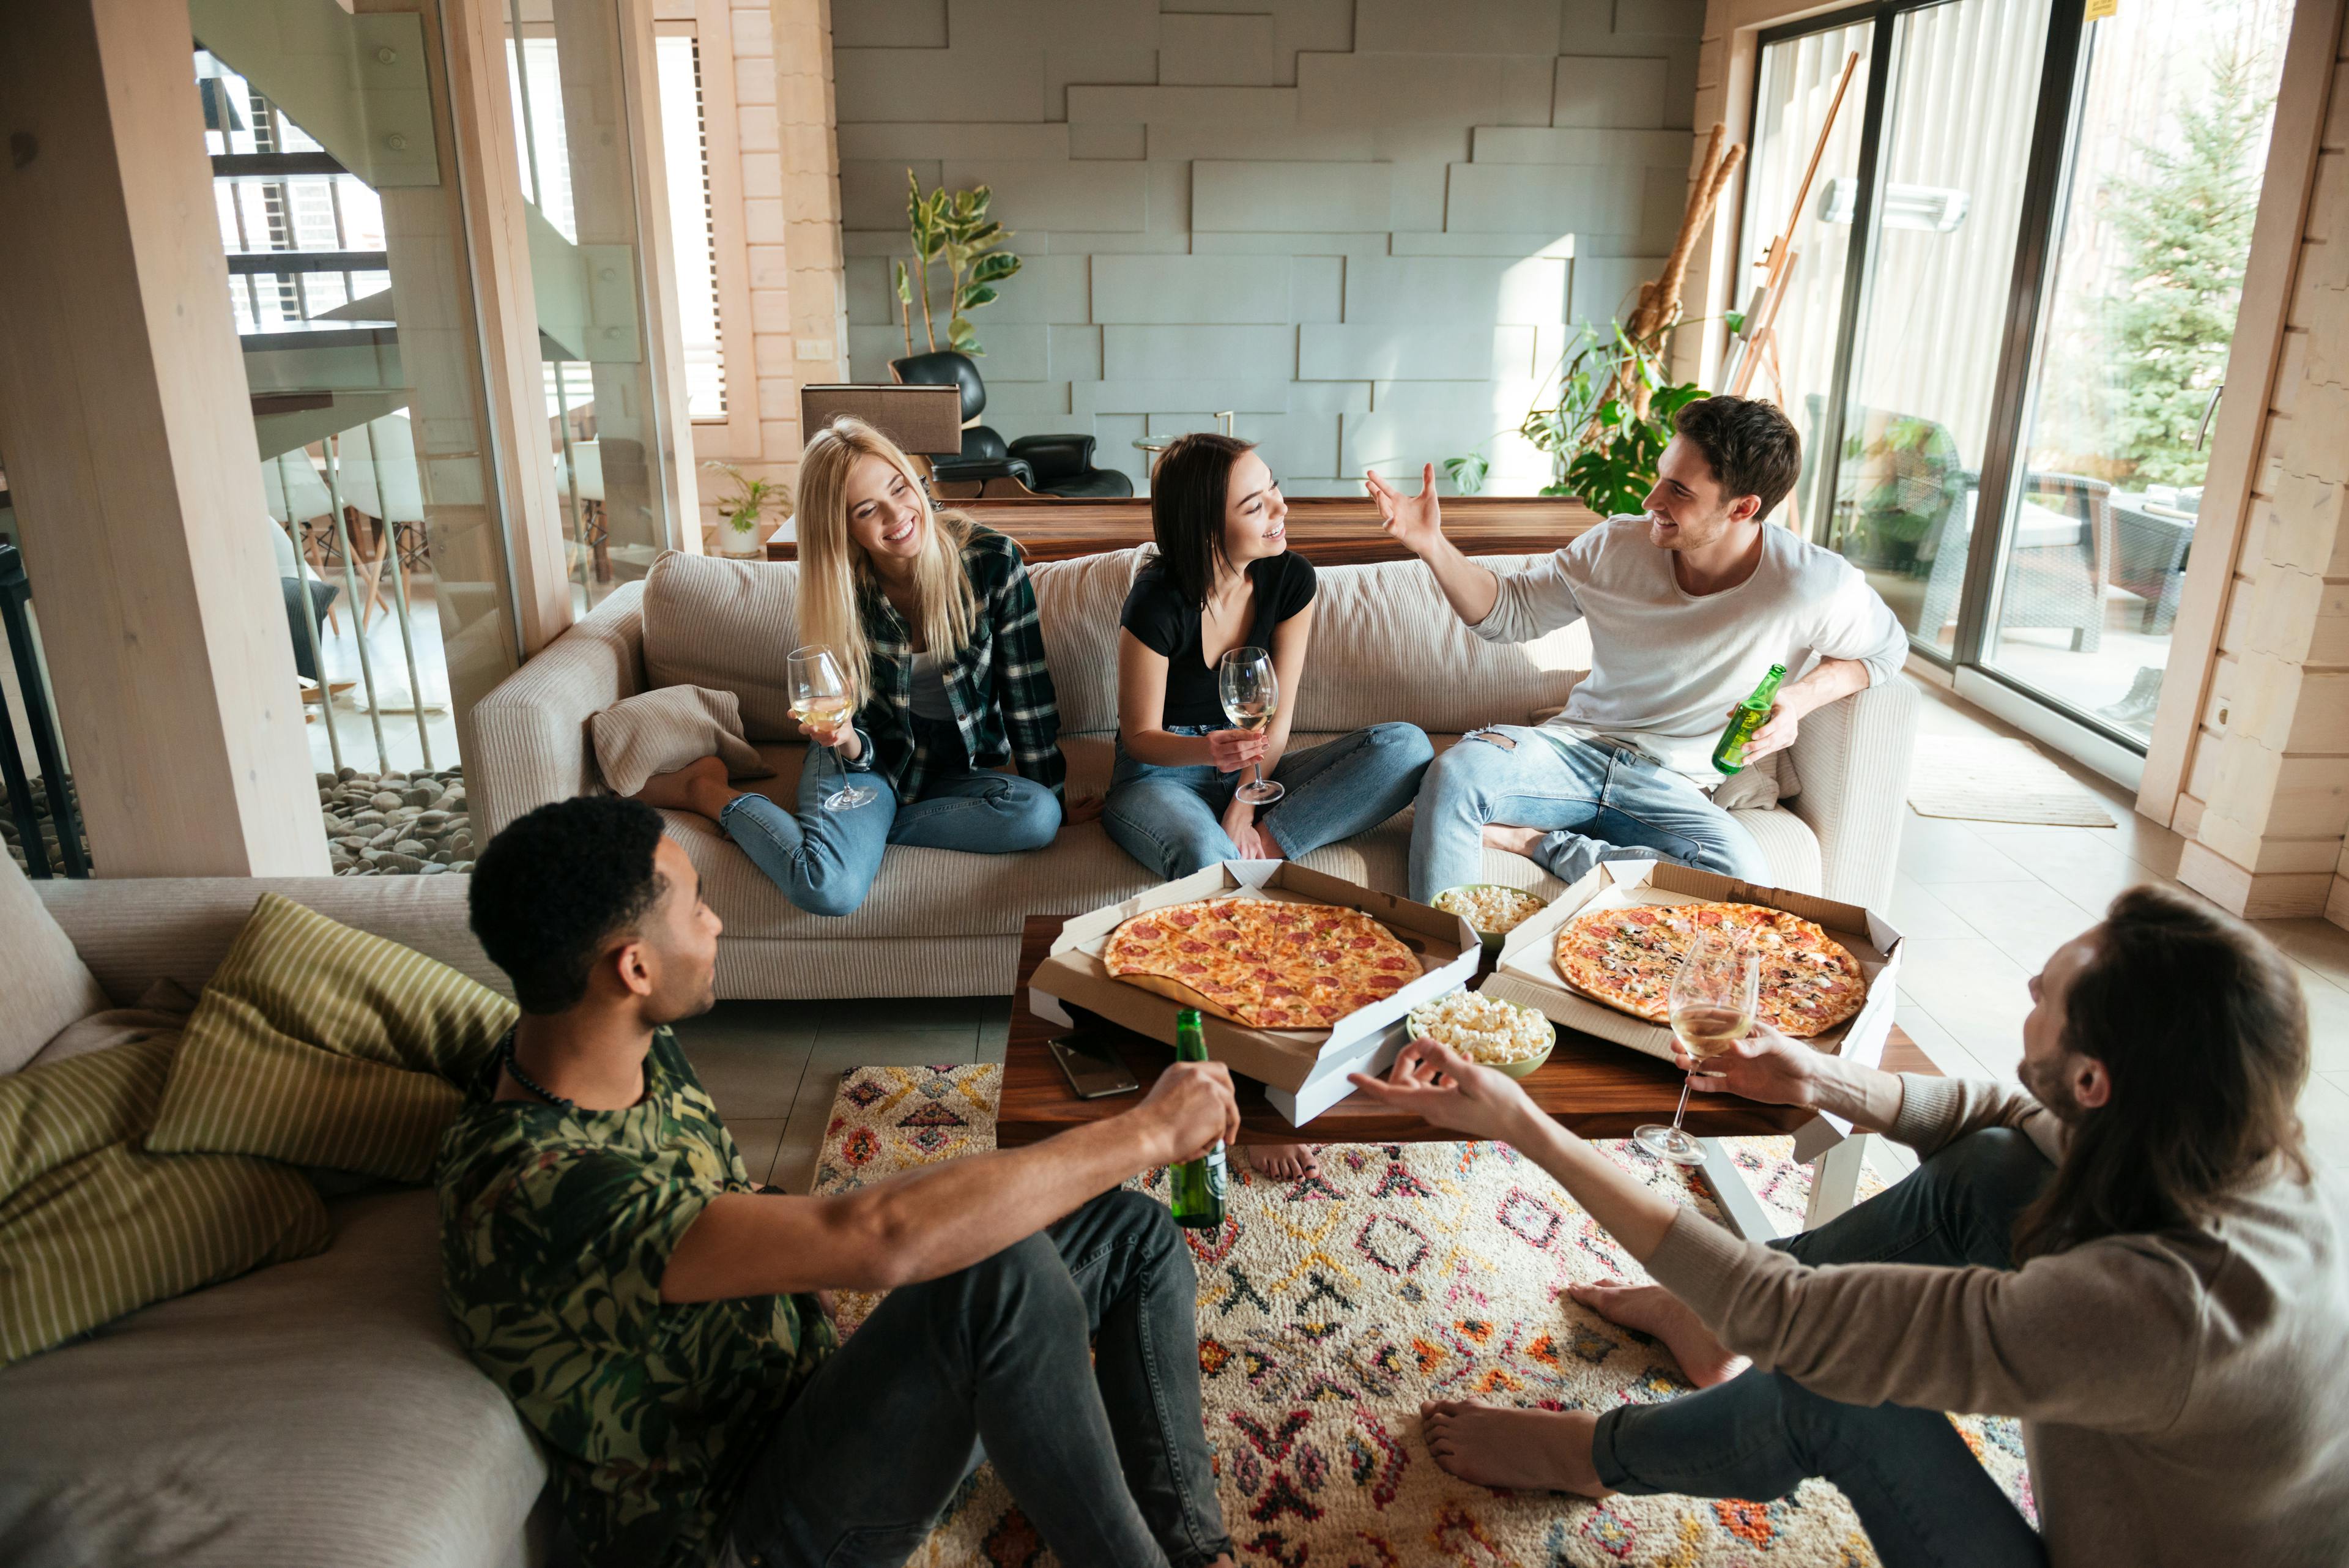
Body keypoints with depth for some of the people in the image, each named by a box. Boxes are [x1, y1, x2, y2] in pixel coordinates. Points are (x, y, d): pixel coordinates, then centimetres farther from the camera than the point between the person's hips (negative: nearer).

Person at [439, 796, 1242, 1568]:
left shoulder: (637, 1053, -3)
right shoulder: (530, 1196, -32)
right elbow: (874, 1239, -41)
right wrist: (1149, 1131, -30)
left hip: (804, 1398, 9)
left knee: (1133, 1233, 1)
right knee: (1002, 1271, -34)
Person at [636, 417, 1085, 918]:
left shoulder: (992, 560, -16)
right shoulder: (836, 592, -12)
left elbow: (1027, 692, -9)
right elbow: (862, 751, -8)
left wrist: (1054, 795, -7)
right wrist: (843, 739, -32)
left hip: (957, 770, 2)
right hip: (871, 762, -1)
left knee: (1039, 817, -31)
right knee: (831, 888, -30)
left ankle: (859, 831, -14)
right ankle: (707, 791, 0)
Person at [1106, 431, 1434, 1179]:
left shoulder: (1290, 580, -5)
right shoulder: (1161, 601, -19)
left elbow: (1277, 718, -4)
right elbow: (1140, 735, -12)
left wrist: (1246, 807, -19)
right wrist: (1209, 750, -34)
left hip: (1251, 771, 5)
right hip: (1161, 774, -5)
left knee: (1407, 747, -19)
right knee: (1207, 862, -42)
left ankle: (1262, 849, -26)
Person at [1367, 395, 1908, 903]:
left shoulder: (1816, 586, -12)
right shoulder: (1615, 546, -4)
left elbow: (1885, 648, 9)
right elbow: (1509, 612, 6)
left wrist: (1801, 699, -11)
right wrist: (1432, 545, -9)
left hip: (1675, 789, -1)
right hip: (1576, 748, 1)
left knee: (1741, 879, -34)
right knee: (1457, 769, -31)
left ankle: (1538, 841, -19)